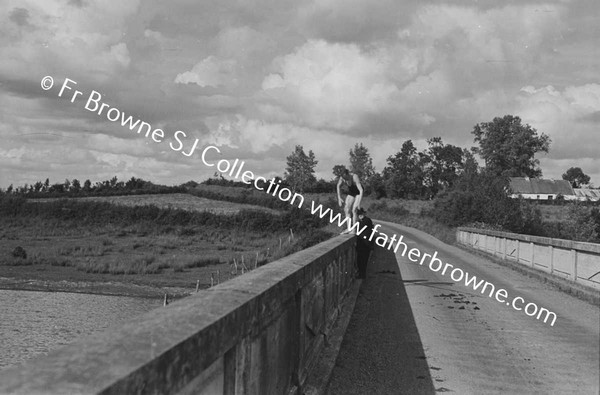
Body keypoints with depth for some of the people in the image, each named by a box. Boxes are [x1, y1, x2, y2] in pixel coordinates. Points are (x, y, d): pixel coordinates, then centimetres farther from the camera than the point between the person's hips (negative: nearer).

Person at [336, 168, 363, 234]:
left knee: (354, 210, -18)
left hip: (358, 193, -6)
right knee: (347, 209, -7)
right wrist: (339, 198, -2)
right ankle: (349, 228, -7)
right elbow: (338, 186, 2)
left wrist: (358, 203, -46)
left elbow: (361, 190, -41)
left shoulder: (355, 177, -36)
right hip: (351, 193, 6)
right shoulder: (342, 178, -20)